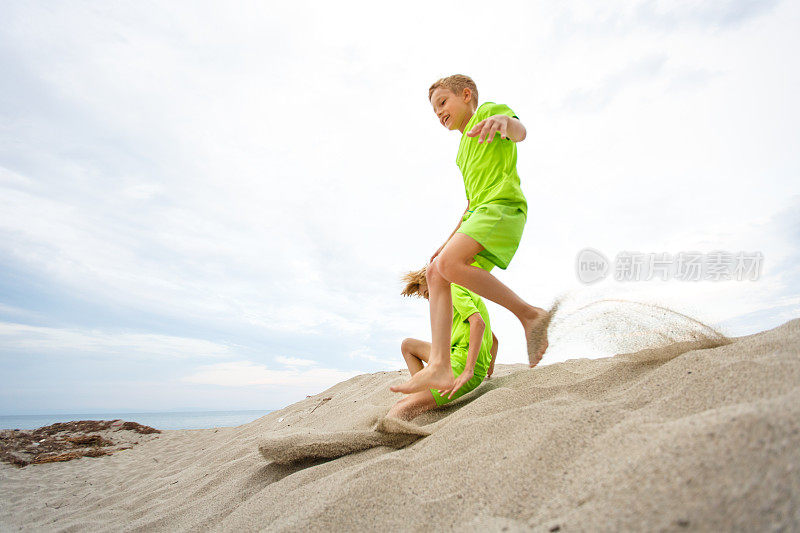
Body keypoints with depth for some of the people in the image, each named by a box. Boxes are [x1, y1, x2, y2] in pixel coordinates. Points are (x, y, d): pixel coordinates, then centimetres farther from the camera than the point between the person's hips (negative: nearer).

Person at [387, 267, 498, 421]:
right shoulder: (469, 296, 28)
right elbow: (494, 341, 33)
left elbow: (478, 323, -20)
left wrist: (468, 371, -26)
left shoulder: (455, 289, -1)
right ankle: (423, 390, 5)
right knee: (407, 345, 19)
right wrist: (489, 372, 39)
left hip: (462, 363, -10)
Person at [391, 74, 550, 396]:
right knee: (435, 272, -6)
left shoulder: (489, 110, 9)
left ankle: (529, 315, -17)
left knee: (450, 264, -29)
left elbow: (519, 131, -15)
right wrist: (449, 241, 28)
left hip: (503, 205, -9)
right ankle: (439, 367, -13)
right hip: (480, 213, 9)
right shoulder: (465, 150, 33)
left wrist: (504, 121, -40)